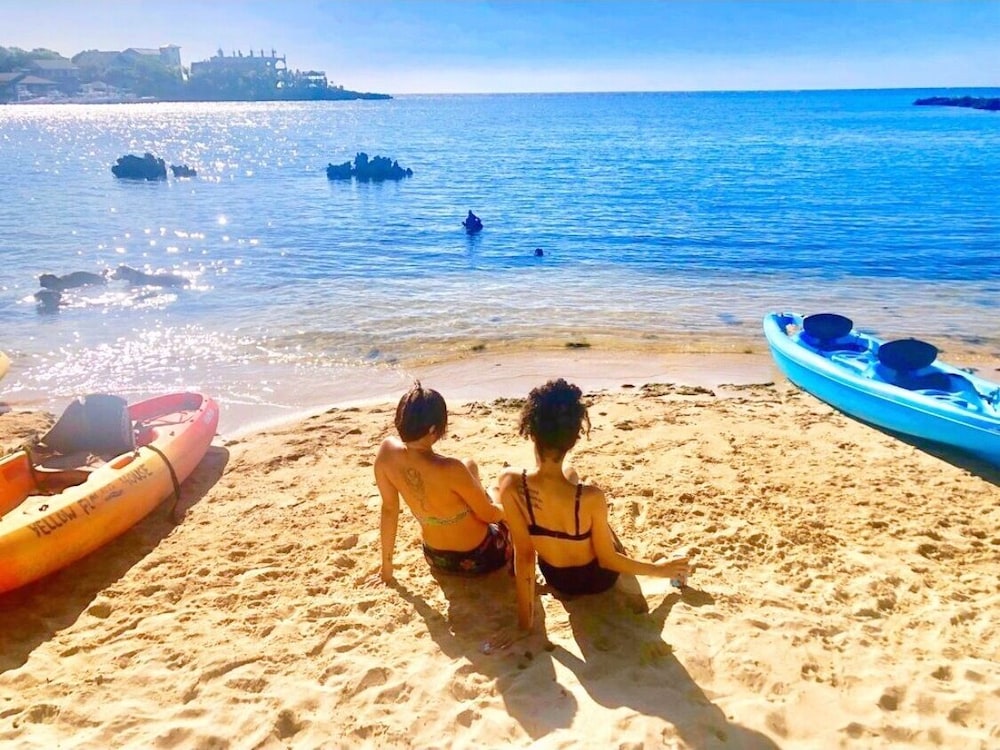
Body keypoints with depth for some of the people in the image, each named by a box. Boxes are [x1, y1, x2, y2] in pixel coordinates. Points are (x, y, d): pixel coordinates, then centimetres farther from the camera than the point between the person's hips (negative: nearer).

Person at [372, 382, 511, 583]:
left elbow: (389, 508, -7)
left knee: (469, 466, 25)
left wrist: (387, 565, 6)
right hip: (479, 558, -5)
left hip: (436, 558, 6)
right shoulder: (449, 469, -37)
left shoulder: (387, 451, -21)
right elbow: (489, 515, -19)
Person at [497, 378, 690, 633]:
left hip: (556, 578, 2)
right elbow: (607, 559, -19)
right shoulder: (590, 497, -37)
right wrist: (659, 569, -1)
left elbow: (523, 554, -22)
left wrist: (525, 619, -10)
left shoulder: (510, 483, -32)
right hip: (597, 578, -2)